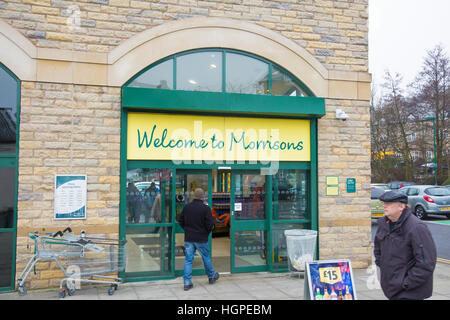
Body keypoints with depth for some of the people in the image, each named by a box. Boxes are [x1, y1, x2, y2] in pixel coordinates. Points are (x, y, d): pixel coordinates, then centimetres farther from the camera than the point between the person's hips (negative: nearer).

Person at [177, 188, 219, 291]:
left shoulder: (186, 207, 0)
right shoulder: (205, 208, -13)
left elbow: (180, 221, 8)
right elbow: (210, 224, -13)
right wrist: (208, 232, 7)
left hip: (188, 238, 3)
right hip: (201, 239, -3)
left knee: (188, 259, 7)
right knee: (206, 258, 15)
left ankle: (187, 282, 7)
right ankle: (212, 276, 32)